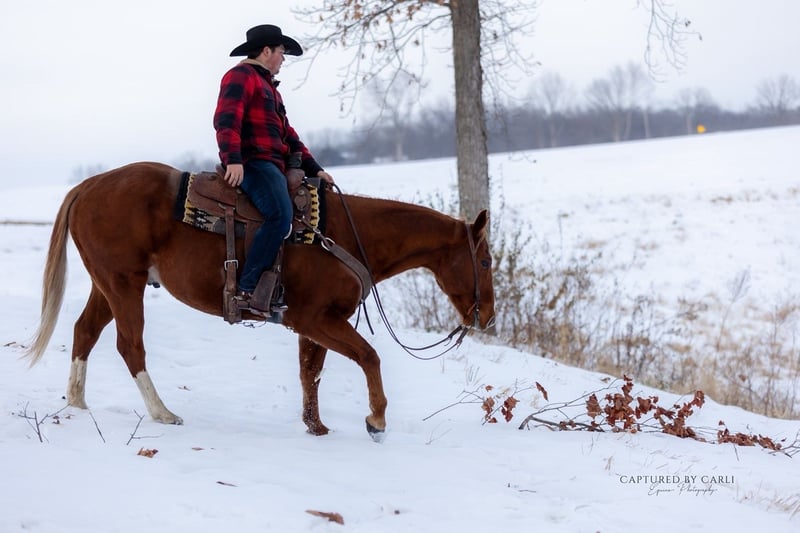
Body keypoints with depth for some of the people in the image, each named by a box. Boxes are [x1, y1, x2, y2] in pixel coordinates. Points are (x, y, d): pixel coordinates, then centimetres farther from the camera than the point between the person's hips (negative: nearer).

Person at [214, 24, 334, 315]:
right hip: (252, 164, -10)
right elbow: (226, 119, -17)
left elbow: (287, 134, 29)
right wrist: (232, 159, -30)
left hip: (274, 167, 10)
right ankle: (248, 289, -29)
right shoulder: (241, 76, -1)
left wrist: (314, 169, 20)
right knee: (280, 216, -29)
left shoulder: (268, 86, 29)